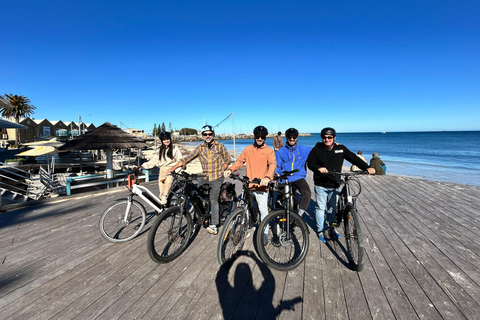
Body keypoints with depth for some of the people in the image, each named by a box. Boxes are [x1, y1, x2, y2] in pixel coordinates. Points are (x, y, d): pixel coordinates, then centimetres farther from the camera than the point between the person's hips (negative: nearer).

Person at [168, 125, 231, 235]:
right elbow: (187, 159, -2)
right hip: (205, 176, 3)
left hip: (216, 177, -3)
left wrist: (220, 171, -3)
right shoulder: (200, 148, 3)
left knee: (213, 200, -4)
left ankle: (214, 225, 8)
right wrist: (173, 168, -10)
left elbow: (227, 160, 7)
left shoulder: (220, 146, -2)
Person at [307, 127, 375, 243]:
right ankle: (320, 230, 22)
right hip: (321, 185, -2)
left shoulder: (340, 149, 2)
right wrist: (318, 168, -33)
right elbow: (310, 163, -11)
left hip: (334, 185, 3)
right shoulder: (317, 149, -5)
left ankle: (330, 228, 33)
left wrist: (367, 168, -14)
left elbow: (354, 158, -1)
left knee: (332, 208, 13)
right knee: (321, 207, 6)